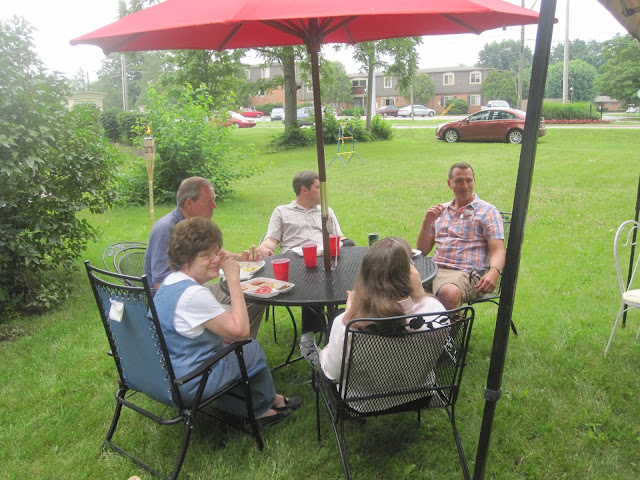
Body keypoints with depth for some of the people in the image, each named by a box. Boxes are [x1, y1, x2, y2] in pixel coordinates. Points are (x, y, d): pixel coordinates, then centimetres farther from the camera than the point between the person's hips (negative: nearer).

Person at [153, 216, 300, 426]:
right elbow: (241, 330, -25)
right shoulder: (194, 294, -28)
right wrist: (233, 279, -21)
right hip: (189, 383, -9)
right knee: (253, 350, 8)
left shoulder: (171, 280, 5)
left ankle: (259, 406, 32)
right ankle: (267, 402, 34)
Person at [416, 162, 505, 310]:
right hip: (435, 270, 4)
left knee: (448, 292, -39)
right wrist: (427, 222, 3)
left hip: (466, 273, -4)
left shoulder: (487, 211, 10)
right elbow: (422, 251, 19)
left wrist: (494, 272, -23)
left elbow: (498, 251, -1)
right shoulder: (440, 210, 22)